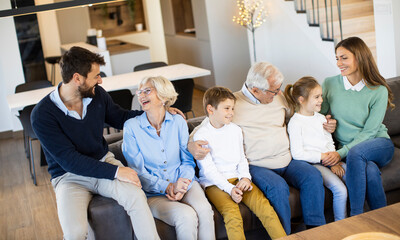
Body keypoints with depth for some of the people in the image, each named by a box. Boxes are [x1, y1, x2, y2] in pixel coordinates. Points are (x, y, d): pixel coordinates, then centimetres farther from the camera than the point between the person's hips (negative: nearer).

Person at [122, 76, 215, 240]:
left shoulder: (178, 122, 5)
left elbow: (188, 160, 7)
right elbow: (138, 171, -6)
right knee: (186, 216, -30)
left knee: (204, 210, -29)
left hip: (184, 182, 3)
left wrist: (182, 186, -13)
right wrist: (168, 187, -18)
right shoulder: (131, 127, -3)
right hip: (153, 193, -2)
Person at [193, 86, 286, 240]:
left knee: (264, 206, -18)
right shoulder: (201, 135, -5)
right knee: (233, 215, -30)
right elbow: (208, 169, -10)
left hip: (237, 178, 5)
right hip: (214, 183, -5)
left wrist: (245, 177, -3)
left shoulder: (235, 130, 13)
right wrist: (229, 188, -20)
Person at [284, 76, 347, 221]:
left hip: (328, 160, 8)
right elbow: (297, 154, -13)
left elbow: (330, 143, 17)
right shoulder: (295, 123, -9)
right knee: (340, 190, -23)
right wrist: (322, 156, -14)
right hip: (311, 164, -7)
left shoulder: (321, 118, 17)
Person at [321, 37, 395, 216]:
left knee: (355, 153, -37)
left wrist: (341, 153, -22)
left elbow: (369, 131, -11)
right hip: (347, 150, 1)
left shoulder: (379, 91, -7)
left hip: (378, 144, -1)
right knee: (370, 170, -34)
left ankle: (355, 218, -30)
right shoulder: (329, 84, 1)